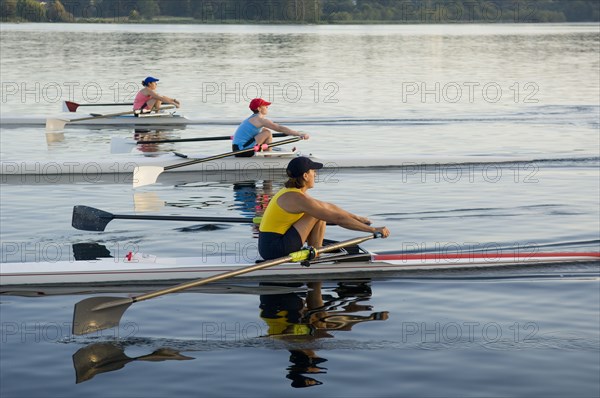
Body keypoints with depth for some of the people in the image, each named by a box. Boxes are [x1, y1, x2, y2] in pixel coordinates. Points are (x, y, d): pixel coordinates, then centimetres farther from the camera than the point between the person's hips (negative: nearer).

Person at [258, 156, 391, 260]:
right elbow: (338, 219, -18)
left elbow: (328, 206, 25)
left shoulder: (291, 192, 13)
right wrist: (373, 229, -14)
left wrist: (355, 217, 33)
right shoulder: (298, 198, -17)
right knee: (319, 215, -7)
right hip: (276, 249, -10)